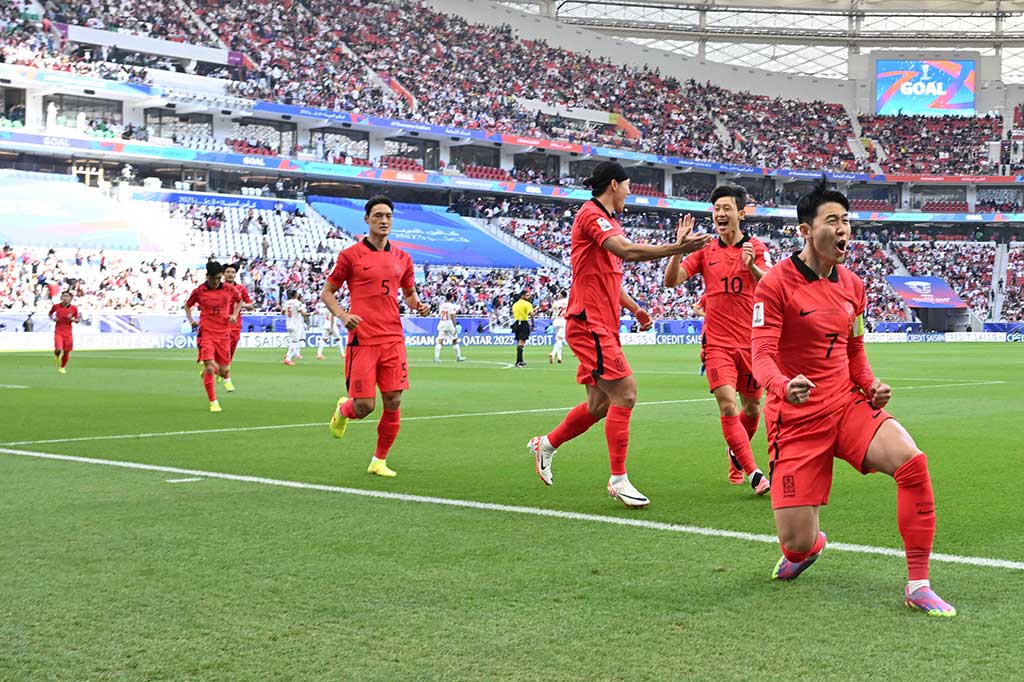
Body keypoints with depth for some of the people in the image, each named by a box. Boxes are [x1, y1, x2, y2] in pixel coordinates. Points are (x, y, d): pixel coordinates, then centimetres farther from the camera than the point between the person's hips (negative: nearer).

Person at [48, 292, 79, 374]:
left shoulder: (74, 308, -1)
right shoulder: (56, 306, -1)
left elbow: (78, 320, 8)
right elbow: (50, 313, 18)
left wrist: (72, 319, -13)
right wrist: (52, 318, -2)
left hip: (68, 332, 2)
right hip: (58, 331, -2)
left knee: (67, 352, 5)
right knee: (58, 349, -20)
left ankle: (62, 367, 28)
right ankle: (56, 355, 18)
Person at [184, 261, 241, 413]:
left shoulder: (229, 290, 3)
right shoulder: (198, 291, -2)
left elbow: (239, 301, 22)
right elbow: (187, 305, 15)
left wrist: (234, 315, 6)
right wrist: (191, 320, 0)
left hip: (223, 334, 3)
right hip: (206, 334, -3)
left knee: (223, 371, 4)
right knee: (209, 368, -17)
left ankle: (206, 370, 41)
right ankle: (213, 402, -5)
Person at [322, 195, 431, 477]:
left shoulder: (402, 258, 12)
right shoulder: (351, 255, -1)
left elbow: (409, 293, 25)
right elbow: (327, 292, 5)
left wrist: (418, 305, 2)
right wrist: (342, 315, -13)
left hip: (393, 340, 4)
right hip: (362, 340, -4)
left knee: (393, 402, -1)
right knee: (364, 407, -6)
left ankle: (379, 461, 16)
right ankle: (343, 410, 32)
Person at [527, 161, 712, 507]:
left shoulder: (609, 222, 19)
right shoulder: (591, 214, -11)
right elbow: (626, 250, -28)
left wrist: (634, 308, 15)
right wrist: (677, 249, -32)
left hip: (604, 326, 10)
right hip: (590, 324, -10)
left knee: (600, 404, 12)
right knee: (625, 392, -13)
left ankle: (545, 445, 31)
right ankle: (619, 480, -7)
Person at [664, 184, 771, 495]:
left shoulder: (754, 246, 1)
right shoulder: (706, 251, 5)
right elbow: (671, 280, -4)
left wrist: (752, 267, -35)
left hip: (751, 342, 1)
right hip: (718, 344, -1)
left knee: (751, 408, 12)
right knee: (728, 405, -17)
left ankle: (735, 452, 41)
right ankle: (754, 473, -16)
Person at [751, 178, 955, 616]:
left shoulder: (852, 286, 9)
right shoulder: (777, 284, -11)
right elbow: (761, 356, -17)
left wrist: (871, 386, 0)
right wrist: (783, 386, -39)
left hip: (847, 406, 5)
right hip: (796, 419, -4)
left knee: (912, 462, -25)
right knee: (797, 544, -7)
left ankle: (918, 587, -14)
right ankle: (808, 547, 36)